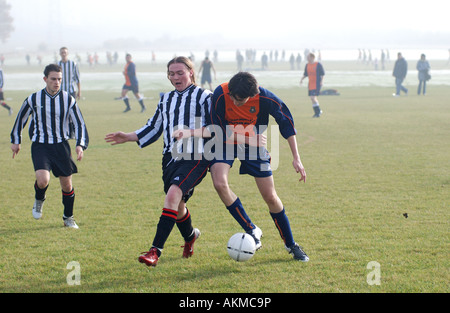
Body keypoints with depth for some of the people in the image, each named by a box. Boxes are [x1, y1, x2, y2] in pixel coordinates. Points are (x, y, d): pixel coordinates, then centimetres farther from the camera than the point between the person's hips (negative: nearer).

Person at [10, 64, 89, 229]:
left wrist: (80, 145, -13)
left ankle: (68, 218, 27)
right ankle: (39, 200, 14)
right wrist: (16, 141, 17)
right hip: (40, 146, -2)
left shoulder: (68, 100, -5)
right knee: (43, 180, -22)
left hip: (61, 145, 2)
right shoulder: (33, 99, -6)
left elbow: (79, 123, 0)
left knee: (67, 184, 4)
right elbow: (21, 119, 11)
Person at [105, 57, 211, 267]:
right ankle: (190, 236, 46)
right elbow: (153, 128, 21)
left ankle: (155, 251, -29)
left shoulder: (203, 97, 0)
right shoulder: (166, 99, 16)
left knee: (173, 195, -25)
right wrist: (128, 138, 12)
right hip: (171, 157, 6)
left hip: (195, 158, -6)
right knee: (178, 206, 12)